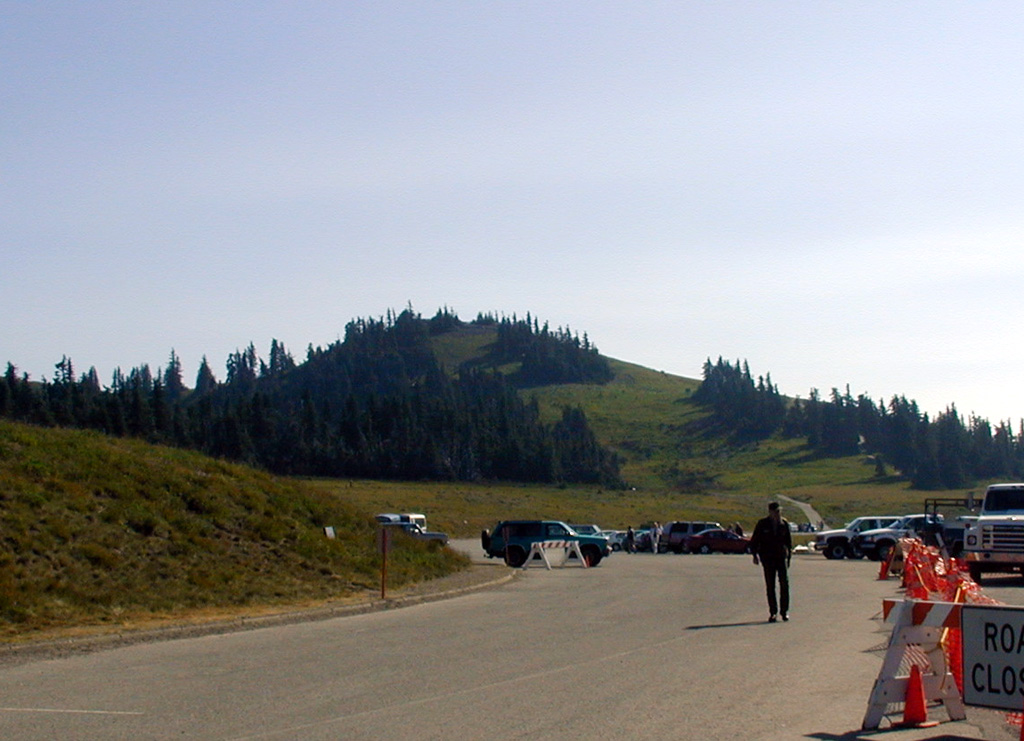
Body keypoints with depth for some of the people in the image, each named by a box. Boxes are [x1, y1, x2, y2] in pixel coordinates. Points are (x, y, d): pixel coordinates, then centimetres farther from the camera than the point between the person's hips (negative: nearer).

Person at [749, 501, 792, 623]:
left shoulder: (784, 524, 5)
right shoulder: (762, 524, -1)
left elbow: (789, 540, 14)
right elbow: (754, 540, 4)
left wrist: (789, 557, 13)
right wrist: (755, 555, -6)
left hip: (781, 556, 1)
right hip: (767, 557, -1)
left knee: (784, 583, -8)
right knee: (770, 585, -1)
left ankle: (784, 610, 1)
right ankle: (773, 612, 6)